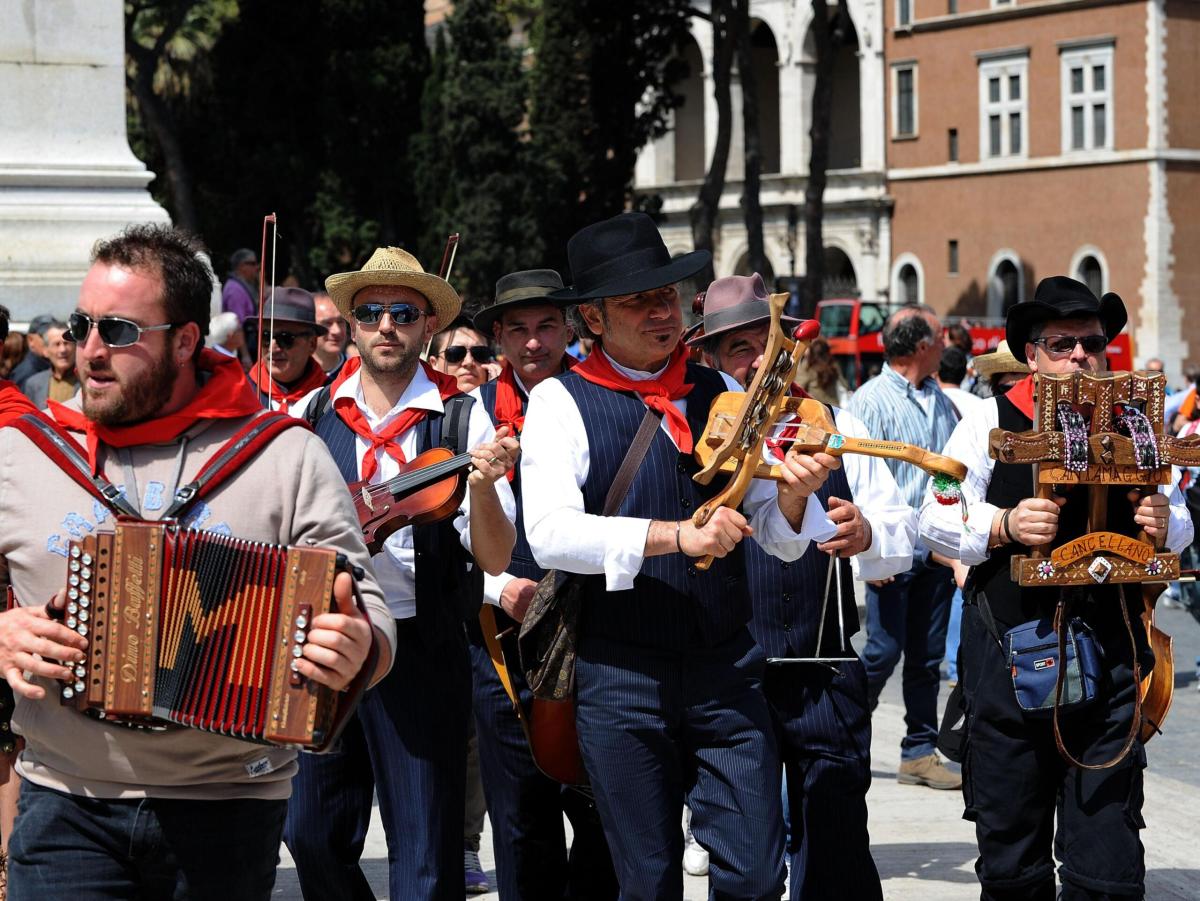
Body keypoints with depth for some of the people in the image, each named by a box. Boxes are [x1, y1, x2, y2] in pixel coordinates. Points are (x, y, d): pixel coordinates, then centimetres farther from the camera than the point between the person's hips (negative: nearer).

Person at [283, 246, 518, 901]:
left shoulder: (462, 419, -4)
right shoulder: (311, 416, 5)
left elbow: (495, 559, -8)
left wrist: (483, 485, -26)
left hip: (420, 650, -3)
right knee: (312, 835, 12)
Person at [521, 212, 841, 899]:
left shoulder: (721, 396, 7)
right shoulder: (561, 402, -4)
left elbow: (779, 539, 7)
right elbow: (551, 533, -18)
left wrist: (791, 495, -16)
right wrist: (676, 534, -26)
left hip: (728, 669, 3)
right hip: (620, 678, -3)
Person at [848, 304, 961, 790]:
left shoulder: (942, 402, 14)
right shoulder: (871, 400, -8)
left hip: (937, 550, 6)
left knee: (928, 656, 8)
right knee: (884, 651, -6)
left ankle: (920, 752, 14)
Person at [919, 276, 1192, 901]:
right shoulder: (992, 422, 2)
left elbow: (1179, 527, 17)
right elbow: (936, 520, 0)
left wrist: (1166, 524, -7)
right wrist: (1004, 525, -18)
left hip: (1110, 654, 1)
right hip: (1009, 655, -1)